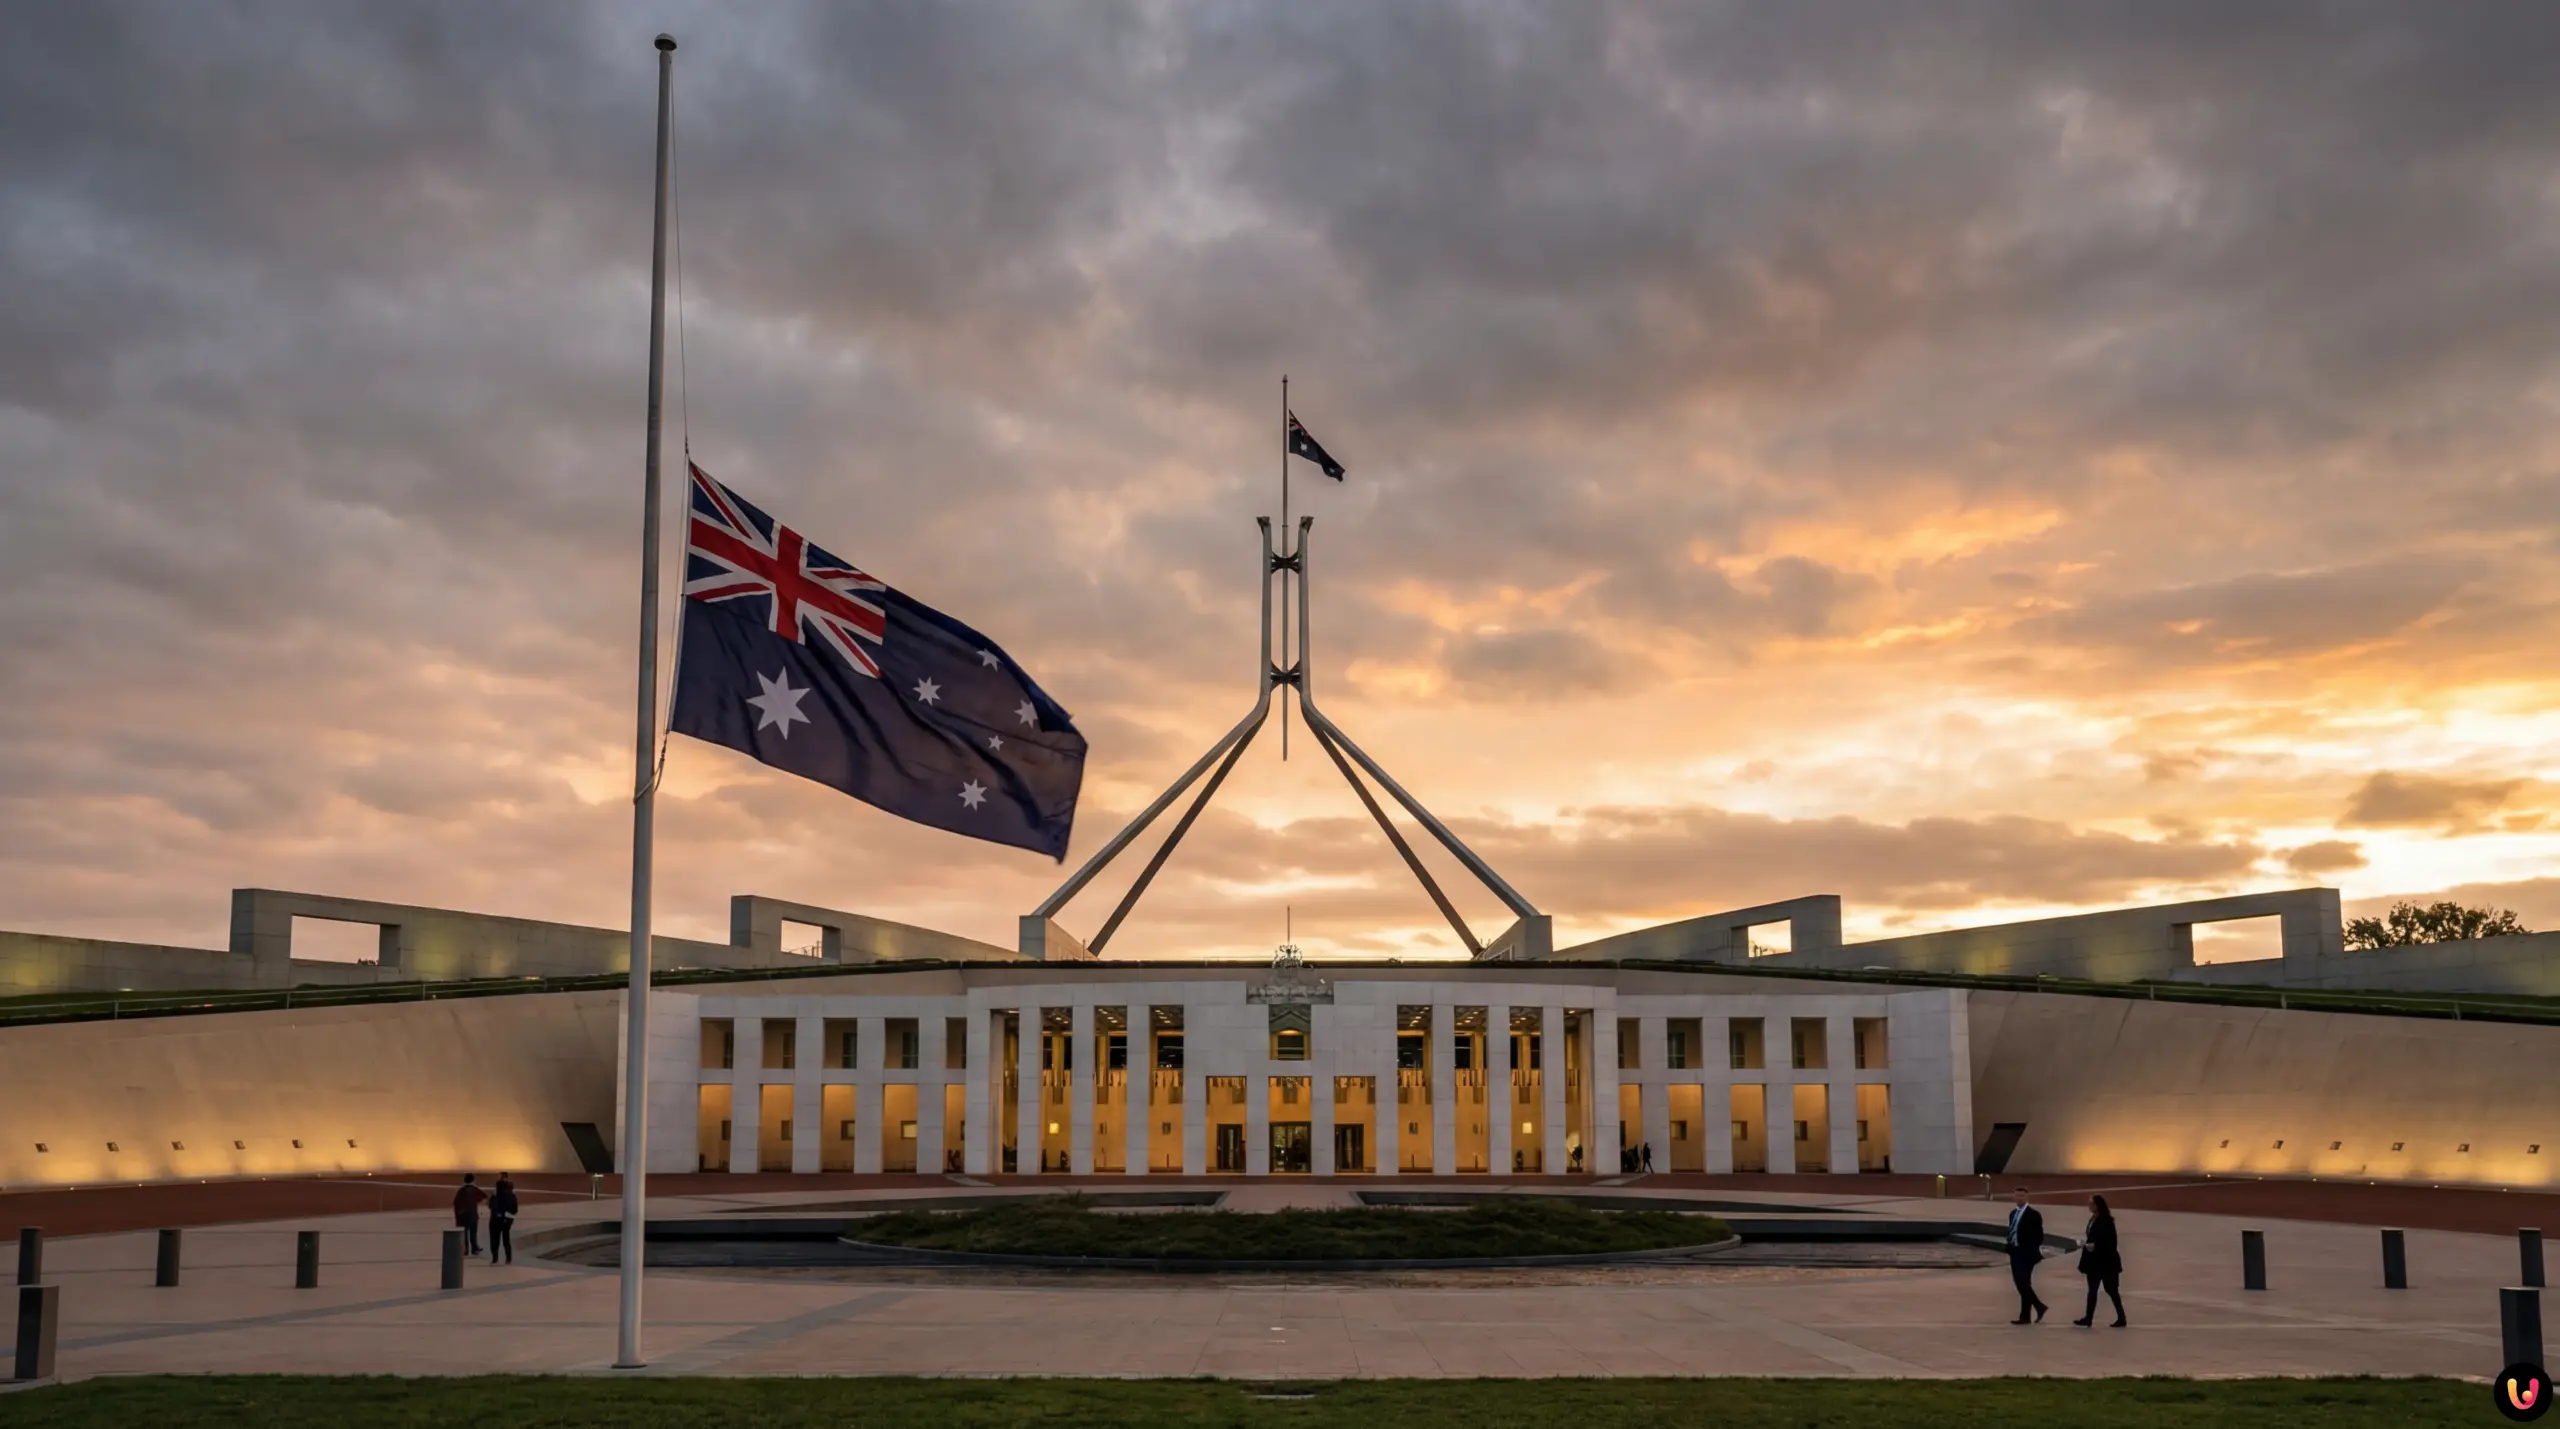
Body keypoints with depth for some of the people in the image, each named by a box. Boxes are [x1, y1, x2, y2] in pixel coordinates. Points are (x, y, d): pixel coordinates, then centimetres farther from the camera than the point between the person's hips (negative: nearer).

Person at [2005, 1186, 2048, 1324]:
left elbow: (2039, 1236, -9)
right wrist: (2010, 1249, 10)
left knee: (2024, 1284, -8)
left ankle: (2025, 1316, -3)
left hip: (2026, 1254, -7)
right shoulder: (2013, 1213, 14)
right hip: (2015, 1252, 7)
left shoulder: (2033, 1214, -8)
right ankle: (2039, 1307, 23)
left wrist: (2032, 1251, -13)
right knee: (2019, 1284, 8)